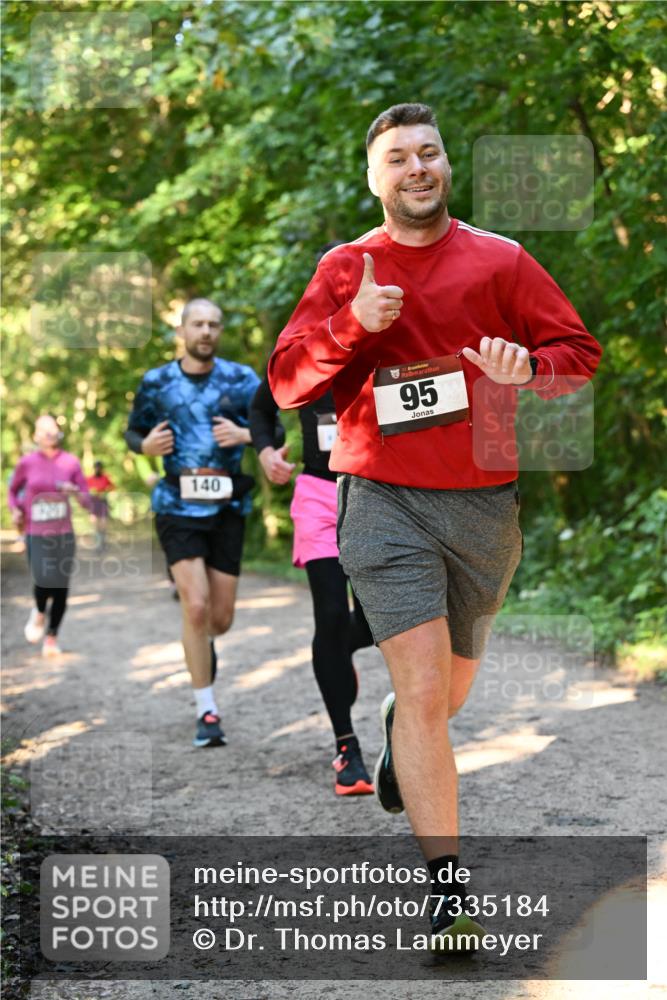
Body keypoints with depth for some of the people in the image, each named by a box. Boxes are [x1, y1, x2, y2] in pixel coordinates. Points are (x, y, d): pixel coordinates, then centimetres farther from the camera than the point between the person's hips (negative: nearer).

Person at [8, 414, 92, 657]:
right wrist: (15, 510, -1)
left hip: (64, 534, 2)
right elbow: (13, 489, 16)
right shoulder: (27, 462, -1)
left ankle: (51, 637, 17)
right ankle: (39, 612, 13)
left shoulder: (71, 462, 1)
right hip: (36, 534, -2)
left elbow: (87, 501, 4)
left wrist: (75, 491, -17)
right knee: (43, 580, -21)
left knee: (61, 587, -1)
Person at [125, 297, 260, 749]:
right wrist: (146, 445, -7)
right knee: (196, 607, -14)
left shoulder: (241, 379, 3)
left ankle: (200, 646, 43)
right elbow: (133, 431, 15)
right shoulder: (157, 382, 4)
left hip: (227, 507, 1)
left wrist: (245, 435, -15)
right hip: (178, 507, -1)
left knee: (221, 618, 5)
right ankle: (207, 712, -3)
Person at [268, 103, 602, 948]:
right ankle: (448, 889, -10)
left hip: (485, 504, 2)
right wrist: (353, 325, -14)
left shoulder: (500, 261, 5)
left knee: (450, 687, 18)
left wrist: (529, 366, -16)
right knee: (424, 691, -13)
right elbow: (286, 380, 3)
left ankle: (398, 731, 56)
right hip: (384, 499, -2)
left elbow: (581, 352, 7)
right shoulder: (343, 269, 6)